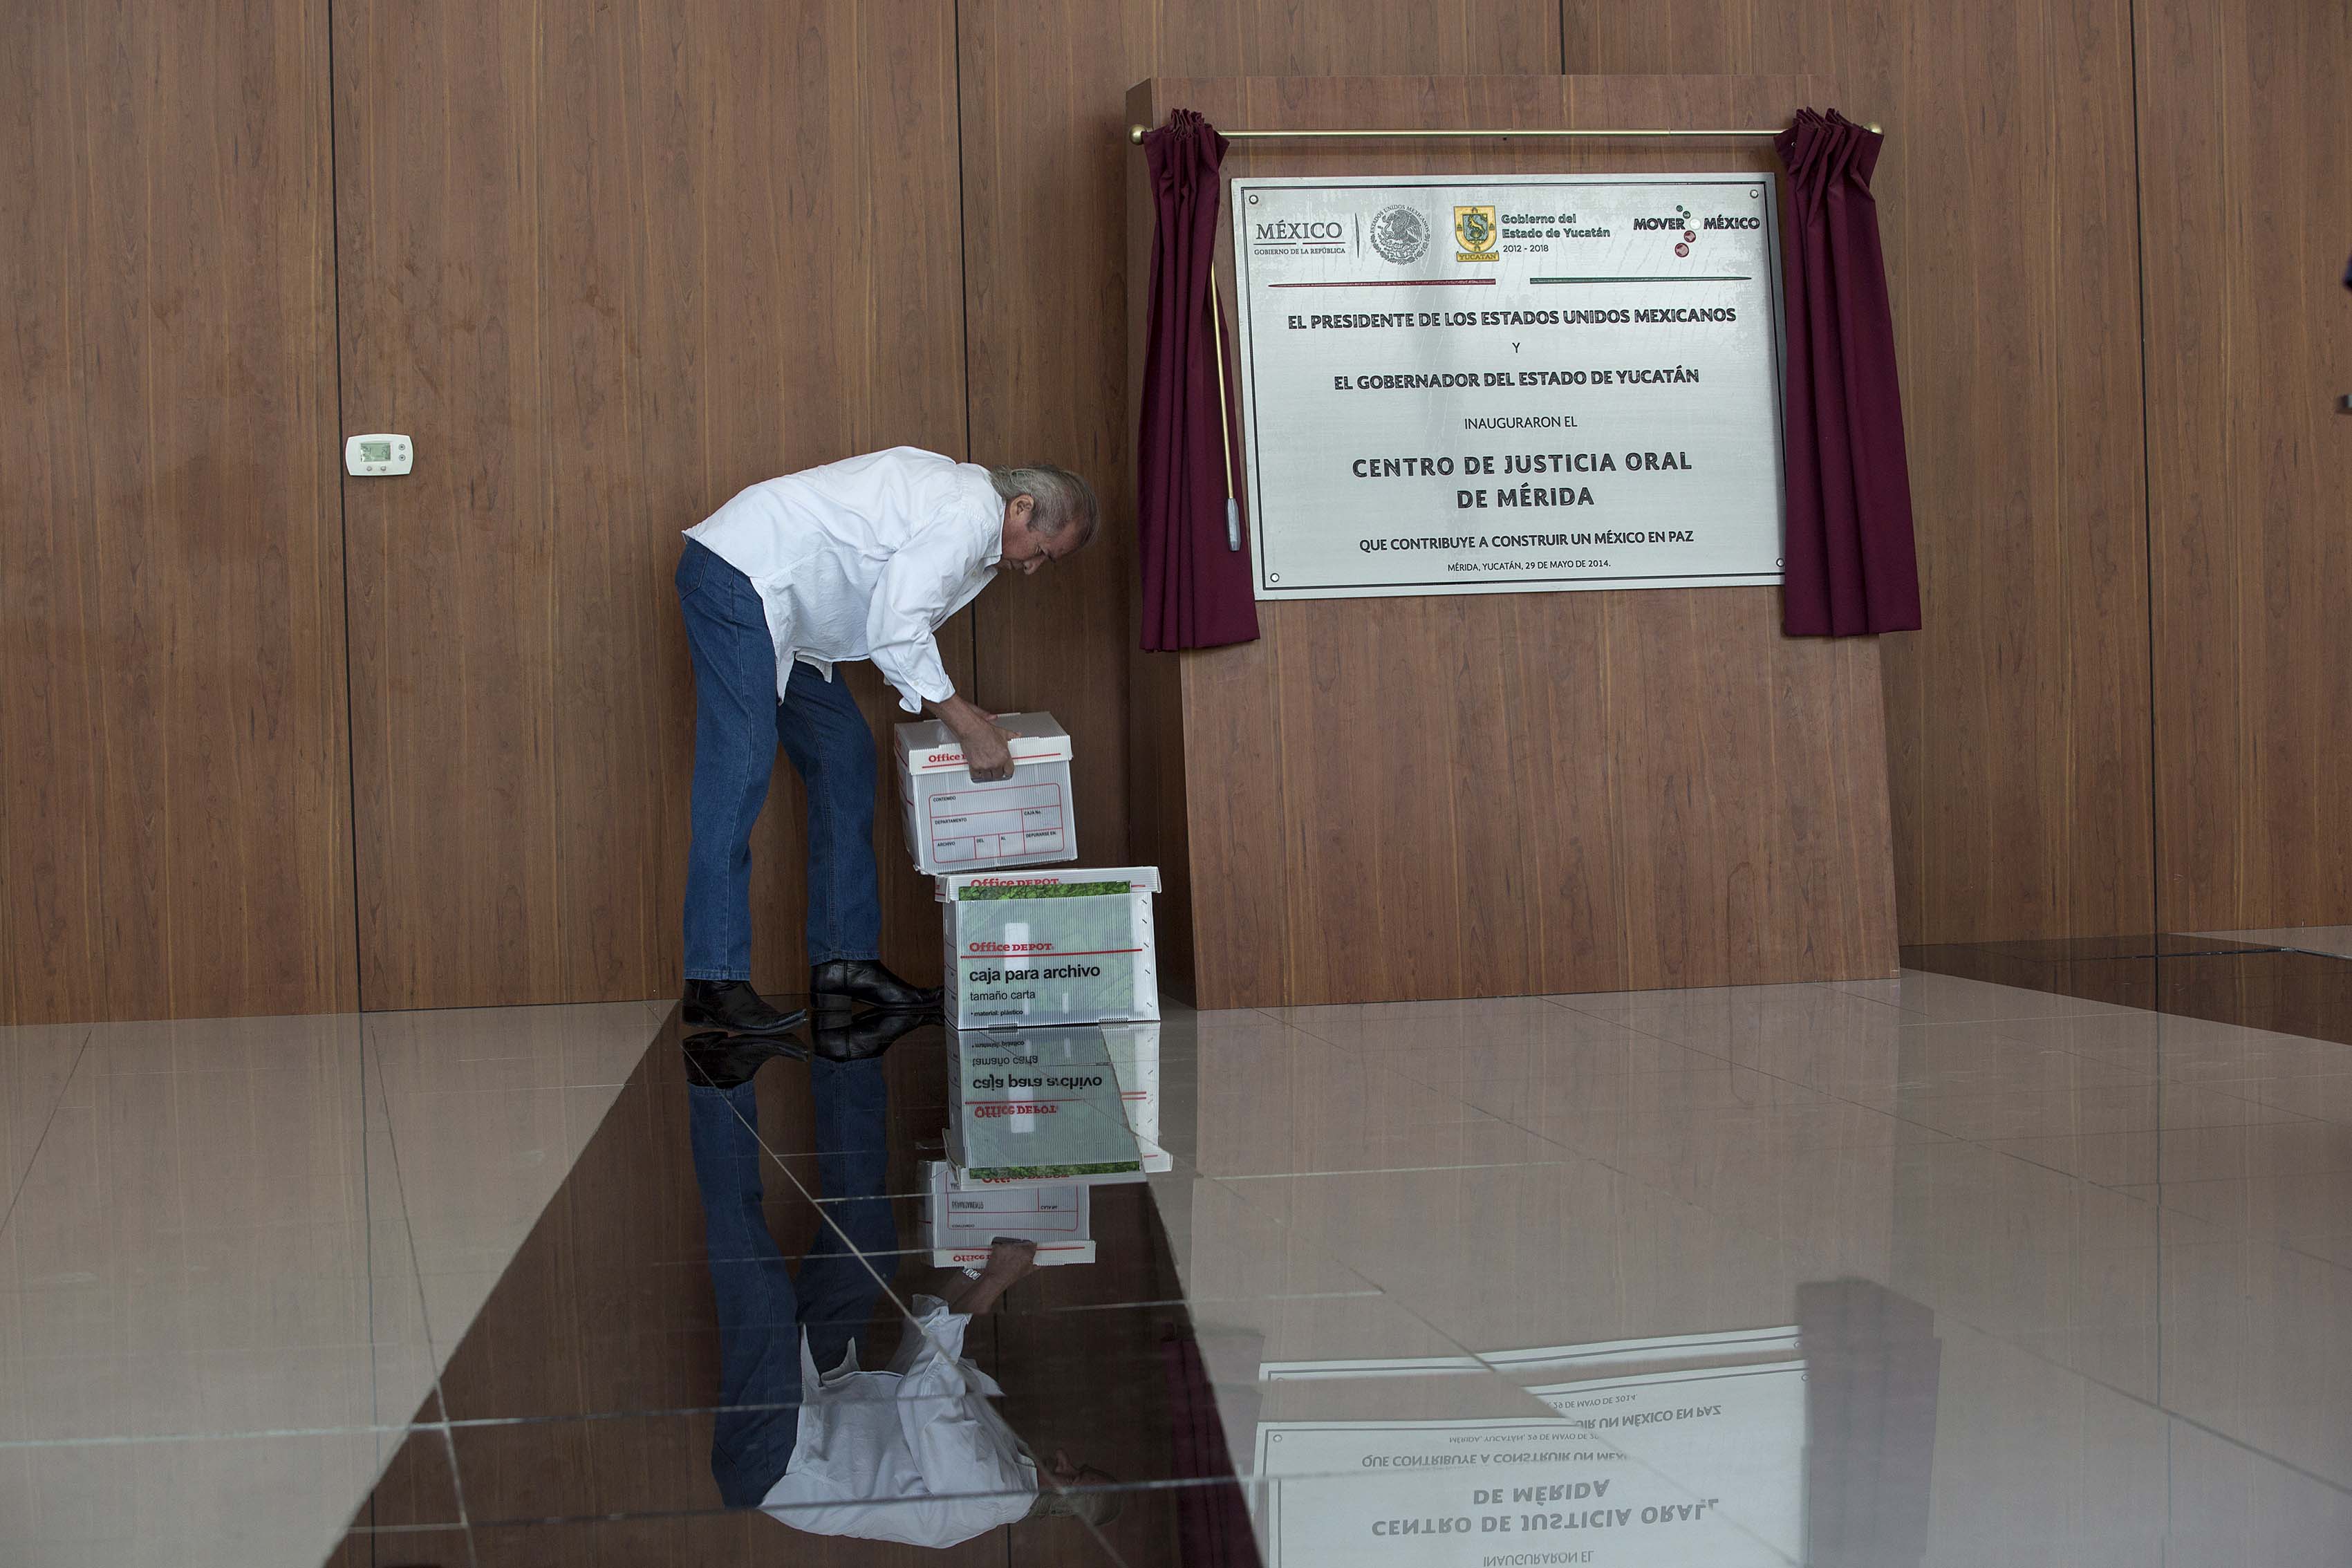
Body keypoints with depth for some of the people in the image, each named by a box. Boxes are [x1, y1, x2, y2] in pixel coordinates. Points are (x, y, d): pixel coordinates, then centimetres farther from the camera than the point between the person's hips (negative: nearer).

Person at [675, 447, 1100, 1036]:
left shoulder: (958, 498, 16)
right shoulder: (968, 514, -17)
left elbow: (898, 625, 20)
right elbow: (894, 632, -21)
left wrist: (953, 705, 14)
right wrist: (965, 724, -14)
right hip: (738, 575, -11)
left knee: (844, 756, 9)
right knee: (740, 768, -17)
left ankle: (844, 958, 9)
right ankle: (714, 984, -19)